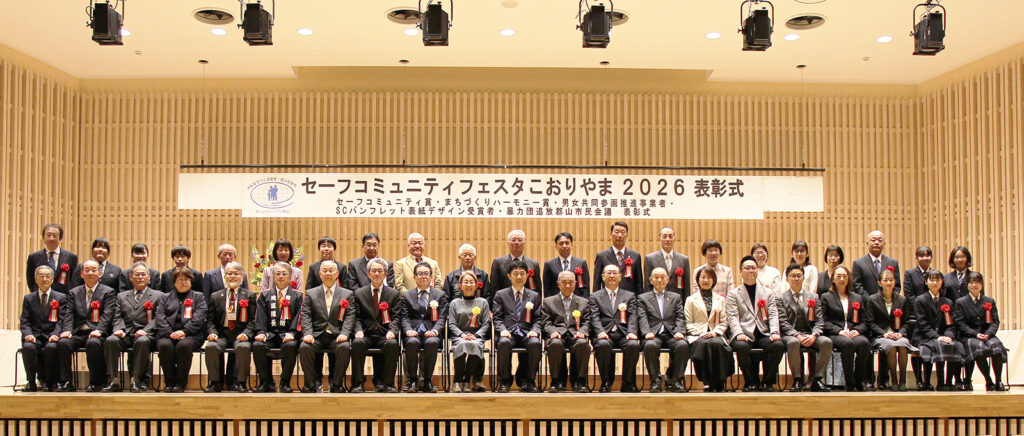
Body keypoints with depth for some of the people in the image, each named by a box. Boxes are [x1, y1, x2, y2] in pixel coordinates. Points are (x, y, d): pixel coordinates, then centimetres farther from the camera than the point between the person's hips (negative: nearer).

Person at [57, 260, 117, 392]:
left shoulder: (108, 292, 9)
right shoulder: (73, 292, 20)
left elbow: (107, 315, -4)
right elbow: (69, 314, 9)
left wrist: (99, 330, -21)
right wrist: (67, 330, -11)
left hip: (96, 333, -3)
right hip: (77, 333, 3)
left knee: (93, 343, -35)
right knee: (63, 343, -27)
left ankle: (96, 382, -23)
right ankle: (65, 382, -17)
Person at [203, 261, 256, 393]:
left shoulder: (250, 296, 12)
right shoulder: (215, 296, 18)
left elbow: (252, 320, 4)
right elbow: (210, 320, 12)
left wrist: (246, 333, -16)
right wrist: (212, 332, -9)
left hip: (240, 335, -2)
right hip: (221, 334, 2)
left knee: (243, 347, -35)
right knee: (211, 346, -30)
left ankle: (240, 382, -16)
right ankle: (215, 382, -11)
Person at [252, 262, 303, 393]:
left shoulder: (298, 296, 14)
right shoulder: (264, 295, 19)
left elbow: (298, 317, 1)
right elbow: (260, 317, 6)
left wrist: (292, 333, -16)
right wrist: (261, 332, -12)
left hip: (288, 334, -2)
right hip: (269, 334, 2)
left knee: (290, 346, -35)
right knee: (257, 345, -29)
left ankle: (285, 383, -19)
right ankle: (266, 382, -14)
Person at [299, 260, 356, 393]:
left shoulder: (348, 294, 14)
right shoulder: (310, 293, 16)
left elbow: (350, 317, 4)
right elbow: (305, 316, 5)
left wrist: (344, 333, -15)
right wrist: (307, 333, -13)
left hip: (337, 336, -1)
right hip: (316, 336, 1)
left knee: (344, 347, -33)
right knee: (304, 347, -30)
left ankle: (336, 384, -16)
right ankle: (310, 384, -13)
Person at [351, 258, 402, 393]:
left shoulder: (394, 294, 12)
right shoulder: (359, 293, 14)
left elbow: (396, 318, 4)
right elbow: (357, 317, 8)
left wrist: (392, 331, -16)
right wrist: (358, 330, -13)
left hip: (384, 335, 0)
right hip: (366, 335, 0)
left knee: (392, 344, -32)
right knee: (357, 343, -32)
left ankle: (386, 383, -20)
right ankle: (357, 383, -22)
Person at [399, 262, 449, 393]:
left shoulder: (440, 295, 16)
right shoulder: (407, 295, 18)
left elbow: (442, 318, 5)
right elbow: (404, 317, 7)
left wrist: (435, 330, -16)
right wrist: (408, 330, -14)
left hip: (431, 334, 0)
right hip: (413, 334, 1)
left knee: (431, 343, -35)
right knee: (412, 342, -35)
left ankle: (427, 380, -21)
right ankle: (412, 380, -20)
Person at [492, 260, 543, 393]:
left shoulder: (534, 296, 21)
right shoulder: (500, 295, 17)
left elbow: (538, 319, 13)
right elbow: (497, 318, 8)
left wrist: (534, 330, -8)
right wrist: (502, 330, -12)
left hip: (526, 333, 1)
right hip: (508, 333, -1)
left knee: (535, 343, -33)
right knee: (504, 343, -36)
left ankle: (526, 380, -12)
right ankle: (504, 380, -14)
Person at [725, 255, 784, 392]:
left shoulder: (768, 293, 21)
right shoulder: (733, 294, 13)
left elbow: (773, 315, 10)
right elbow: (733, 317, 0)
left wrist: (774, 332, -10)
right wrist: (739, 333, -19)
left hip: (763, 334, 2)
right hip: (744, 335, -2)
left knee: (778, 345, -29)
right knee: (741, 346, -36)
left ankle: (767, 381, -9)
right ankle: (751, 382, -14)